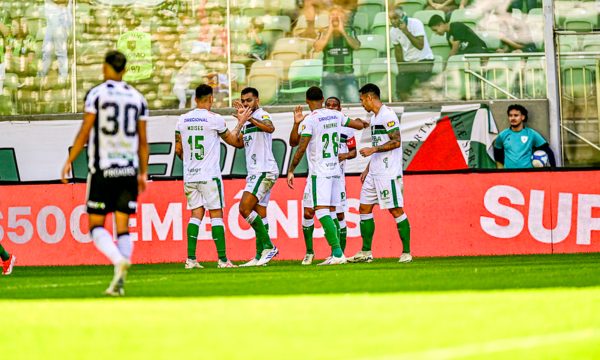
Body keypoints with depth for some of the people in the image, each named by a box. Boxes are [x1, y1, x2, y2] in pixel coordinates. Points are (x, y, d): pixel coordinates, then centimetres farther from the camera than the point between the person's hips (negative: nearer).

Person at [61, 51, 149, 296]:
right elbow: (143, 140, 9)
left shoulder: (96, 94, -3)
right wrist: (143, 172, 17)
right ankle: (119, 282, -4)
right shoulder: (137, 98, 8)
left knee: (96, 224, 3)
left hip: (103, 169, -3)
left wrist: (69, 161, 2)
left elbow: (85, 132, -6)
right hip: (129, 169, 4)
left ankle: (119, 260, -24)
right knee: (123, 226, 5)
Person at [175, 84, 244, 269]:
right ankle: (222, 259, -3)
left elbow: (178, 150, 11)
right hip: (210, 176, -4)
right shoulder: (215, 119, -7)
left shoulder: (182, 120, 6)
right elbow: (233, 141, 7)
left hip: (189, 176, 4)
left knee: (196, 214, 9)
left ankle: (191, 258, 1)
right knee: (216, 214, 0)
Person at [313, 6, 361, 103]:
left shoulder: (349, 32, 8)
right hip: (330, 74, -1)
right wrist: (329, 31, -11)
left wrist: (342, 31, -13)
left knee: (354, 102, -11)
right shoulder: (325, 33, 6)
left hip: (348, 74, 1)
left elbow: (357, 46, -9)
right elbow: (317, 48, -10)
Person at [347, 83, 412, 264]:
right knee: (365, 208, 8)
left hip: (388, 172, -10)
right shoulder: (375, 117, 18)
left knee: (396, 209, -7)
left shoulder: (387, 115, -11)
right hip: (374, 173, 10)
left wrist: (373, 149, -18)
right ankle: (366, 252, 12)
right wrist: (367, 169, 22)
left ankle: (406, 252, -3)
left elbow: (396, 142, -19)